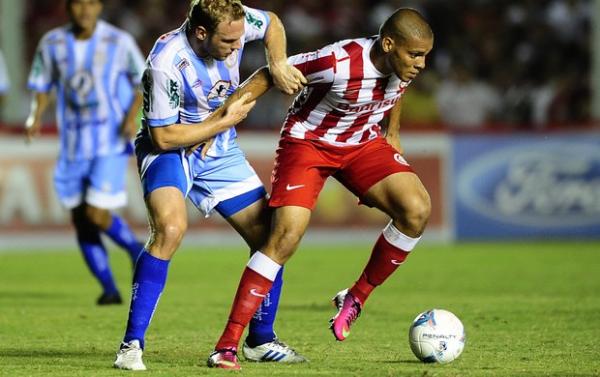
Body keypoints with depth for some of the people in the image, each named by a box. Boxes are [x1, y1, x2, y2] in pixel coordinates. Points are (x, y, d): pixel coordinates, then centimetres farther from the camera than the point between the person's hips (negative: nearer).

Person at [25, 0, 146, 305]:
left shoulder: (119, 42, -5)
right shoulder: (52, 44, 2)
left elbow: (143, 83, 3)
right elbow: (42, 87, 12)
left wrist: (132, 116, -13)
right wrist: (36, 116, -6)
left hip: (111, 142, -4)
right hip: (73, 145, 4)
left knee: (97, 214, -15)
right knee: (81, 220, 4)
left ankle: (137, 252, 13)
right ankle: (109, 288, 15)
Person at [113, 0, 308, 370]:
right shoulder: (166, 64, -31)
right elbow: (163, 137, -23)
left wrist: (278, 65, -9)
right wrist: (227, 120, -19)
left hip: (220, 152, 6)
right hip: (170, 150, -6)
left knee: (269, 236, 4)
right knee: (171, 228, -32)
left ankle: (261, 340, 24)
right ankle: (132, 345, -26)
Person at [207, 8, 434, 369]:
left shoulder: (404, 64, -13)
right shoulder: (339, 63, -32)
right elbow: (269, 75, -21)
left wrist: (392, 134, 17)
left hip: (363, 142, 6)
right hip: (308, 140, -6)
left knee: (417, 209, -19)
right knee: (286, 236, -21)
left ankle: (356, 298, 0)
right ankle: (227, 344, -16)